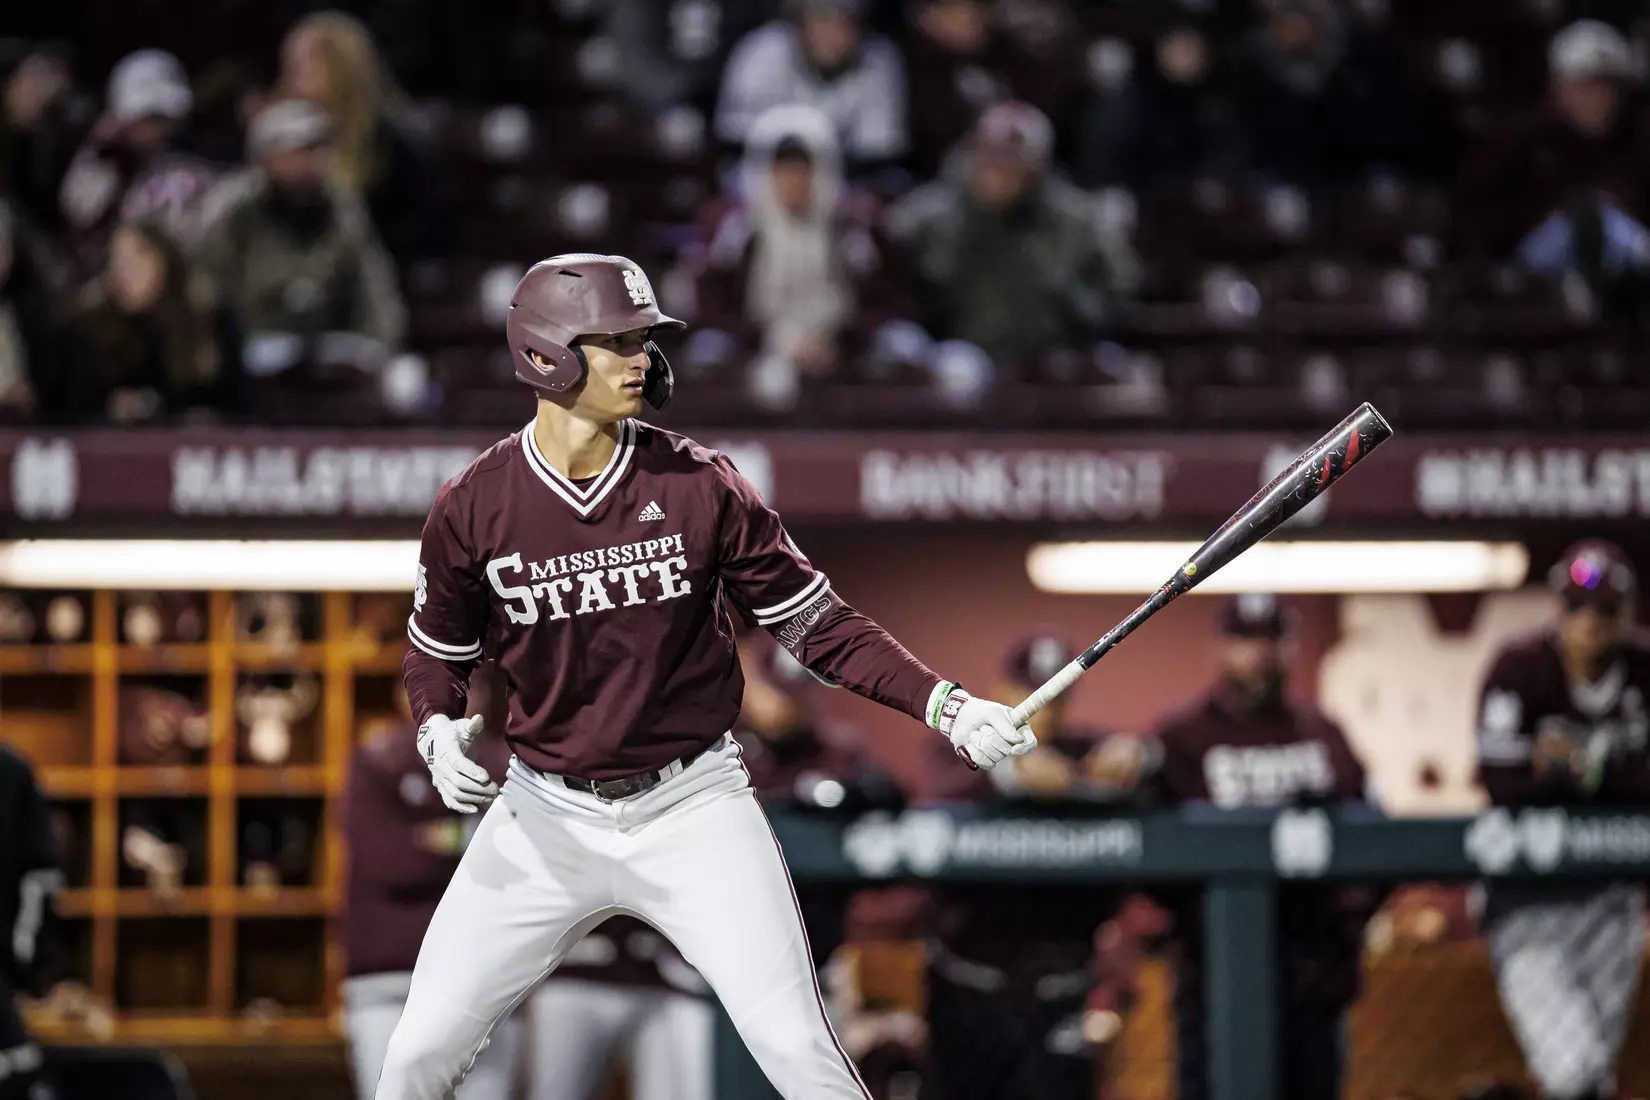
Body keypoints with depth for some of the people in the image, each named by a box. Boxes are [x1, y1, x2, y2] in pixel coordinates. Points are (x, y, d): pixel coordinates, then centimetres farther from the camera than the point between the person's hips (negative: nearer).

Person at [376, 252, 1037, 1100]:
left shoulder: (701, 485, -9)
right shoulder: (472, 509, -7)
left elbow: (815, 623, -3)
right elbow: (436, 653, 8)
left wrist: (943, 706, -14)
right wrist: (439, 733, -14)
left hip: (691, 807, -1)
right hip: (549, 816, 1)